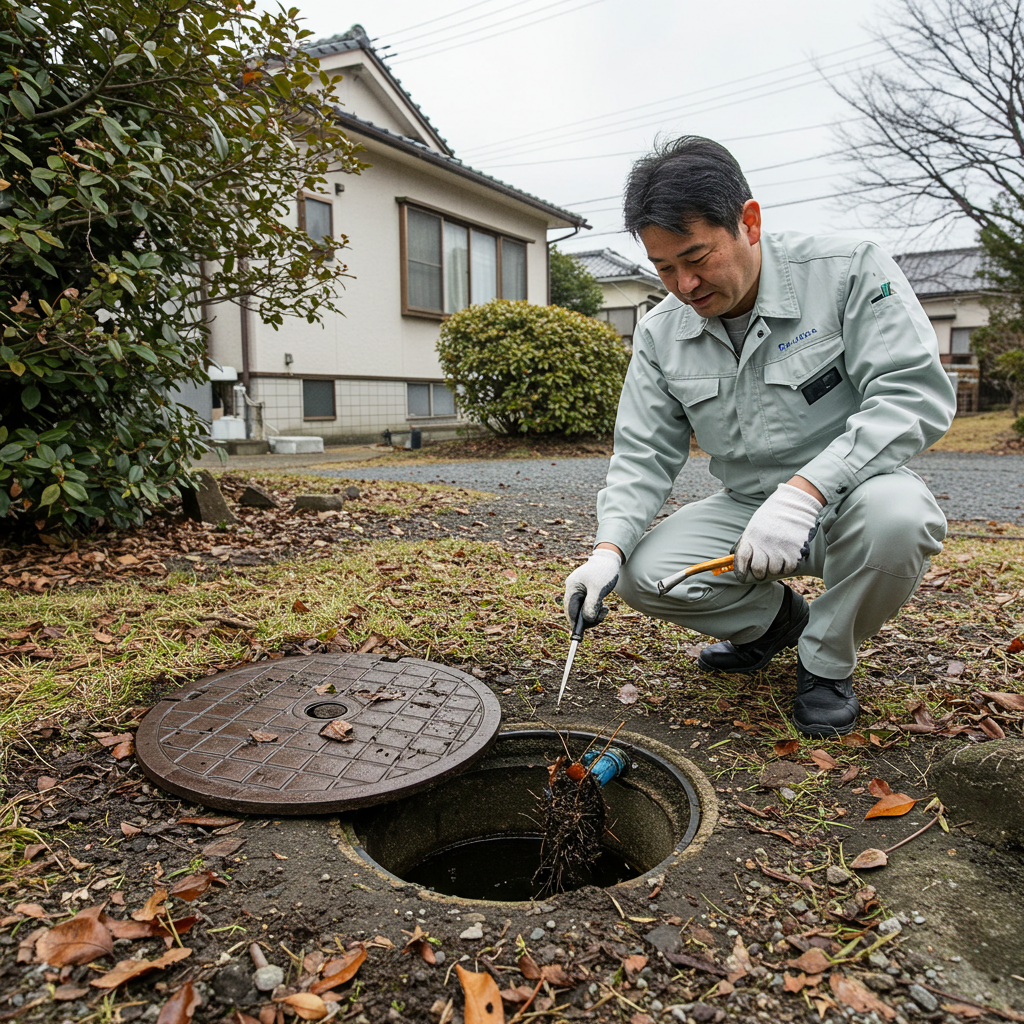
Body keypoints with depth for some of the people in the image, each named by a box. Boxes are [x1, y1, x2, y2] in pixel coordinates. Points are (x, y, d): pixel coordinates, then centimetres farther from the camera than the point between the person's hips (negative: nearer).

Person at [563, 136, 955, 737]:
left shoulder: (849, 271, -15)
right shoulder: (661, 333, -2)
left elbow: (917, 394, -22)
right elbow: (643, 455, -1)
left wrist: (805, 490, -35)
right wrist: (608, 548, -19)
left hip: (849, 495, -3)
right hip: (746, 509, 4)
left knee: (895, 515, -37)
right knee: (643, 573, -18)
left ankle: (827, 661, -5)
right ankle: (778, 619, 13)